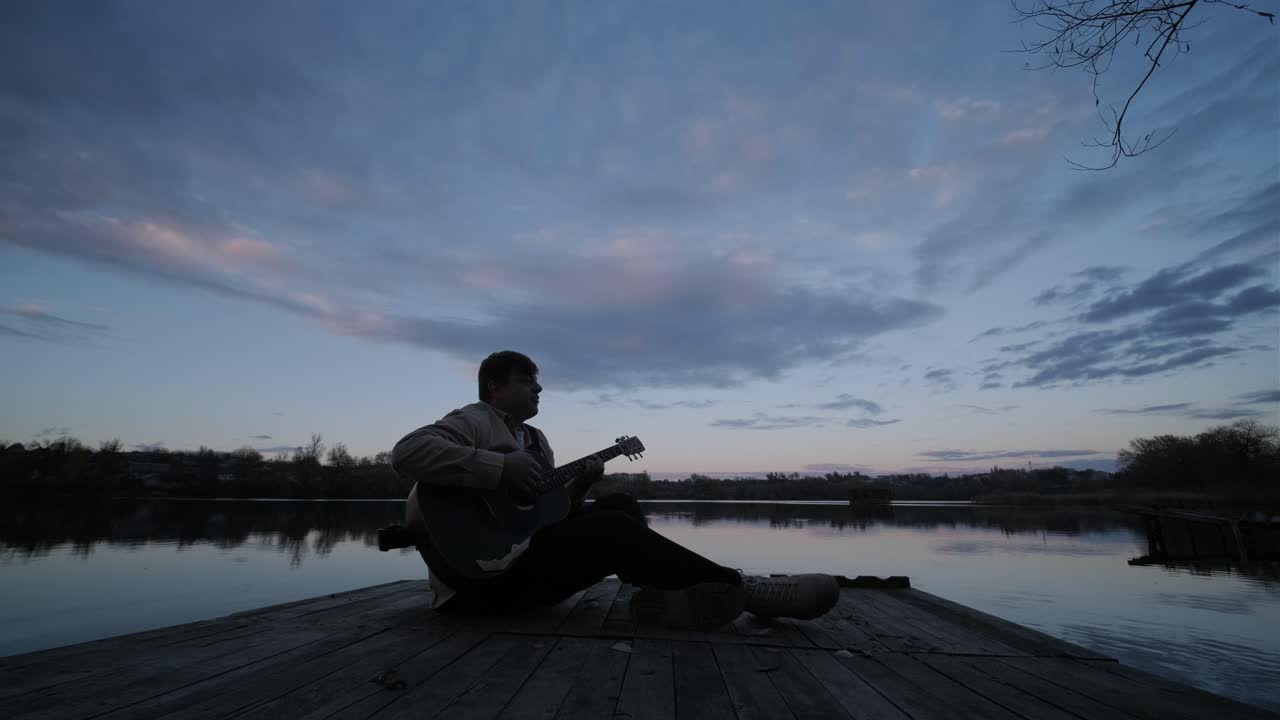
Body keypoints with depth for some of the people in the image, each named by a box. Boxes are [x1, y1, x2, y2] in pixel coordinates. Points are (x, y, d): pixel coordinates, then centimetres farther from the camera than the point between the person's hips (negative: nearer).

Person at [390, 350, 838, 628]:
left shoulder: (534, 439, 21)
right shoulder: (474, 421, -5)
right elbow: (407, 452, -25)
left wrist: (578, 486, 0)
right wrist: (499, 467, -27)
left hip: (525, 552, 10)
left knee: (619, 505, -2)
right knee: (610, 529, -26)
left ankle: (665, 593, -24)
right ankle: (738, 589, -20)